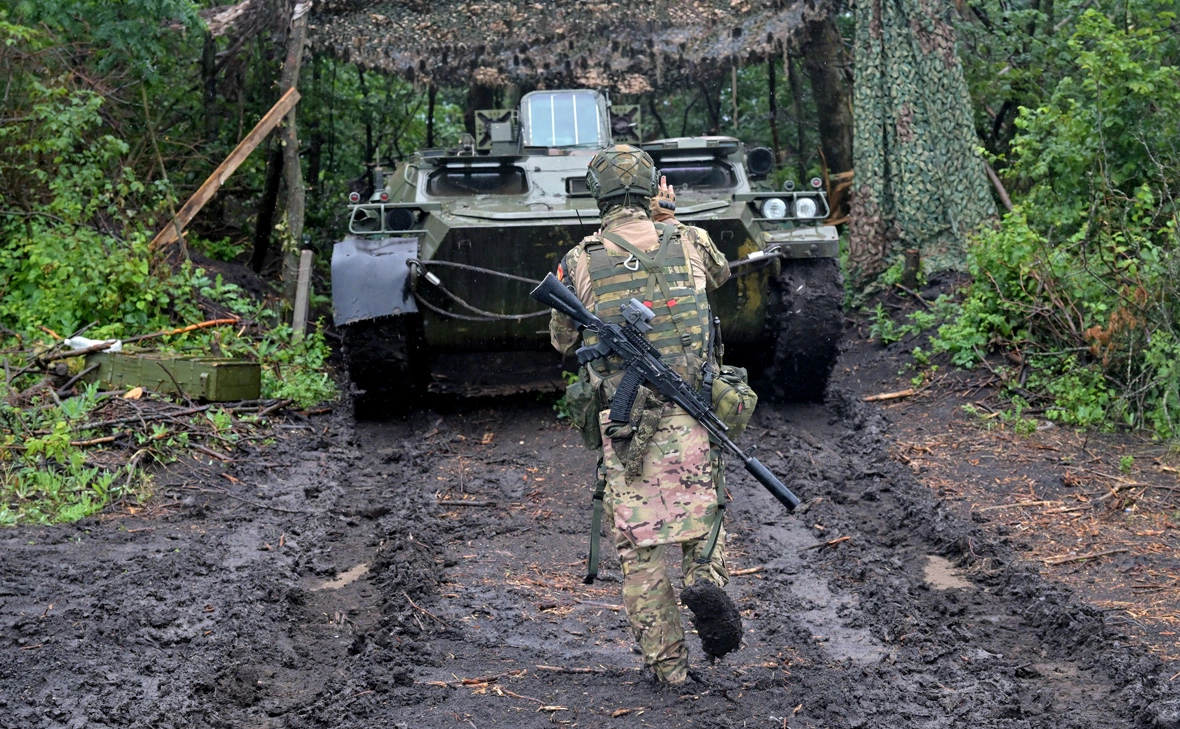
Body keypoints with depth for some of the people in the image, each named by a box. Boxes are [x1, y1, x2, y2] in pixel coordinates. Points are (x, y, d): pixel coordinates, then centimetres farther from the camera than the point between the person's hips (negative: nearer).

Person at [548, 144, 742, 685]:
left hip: (621, 425, -1)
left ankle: (666, 663, 8)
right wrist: (670, 220, 31)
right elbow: (720, 273, 28)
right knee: (700, 513, 18)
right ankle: (705, 580, -12)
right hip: (689, 413, 1)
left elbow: (563, 340, 13)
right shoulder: (688, 242, 2)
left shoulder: (580, 263, -1)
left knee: (640, 544, 7)